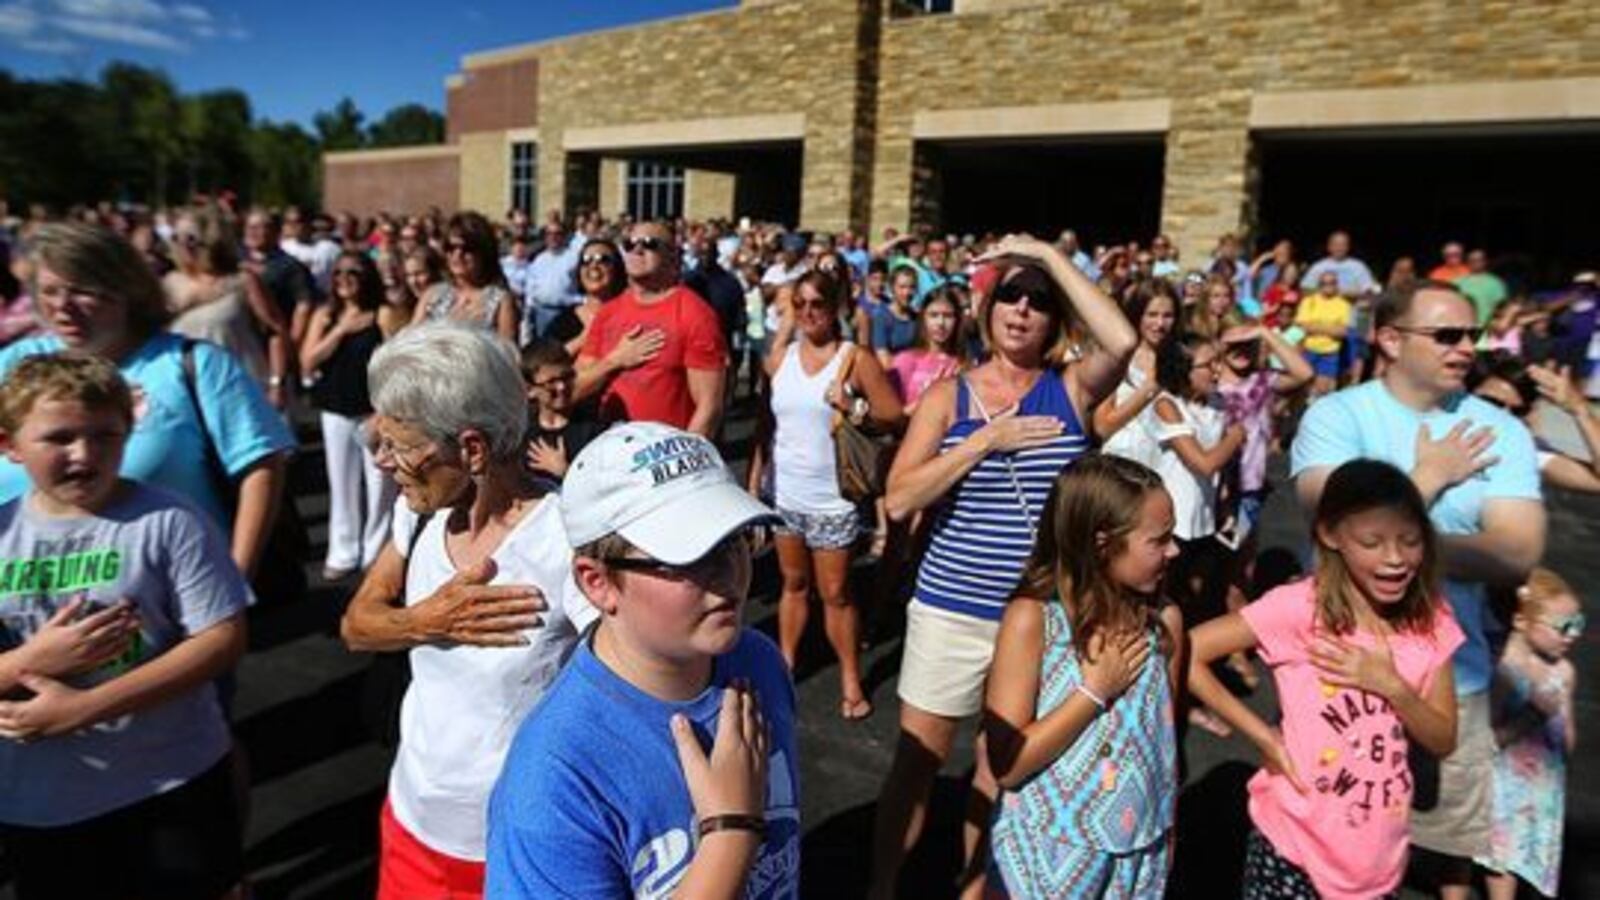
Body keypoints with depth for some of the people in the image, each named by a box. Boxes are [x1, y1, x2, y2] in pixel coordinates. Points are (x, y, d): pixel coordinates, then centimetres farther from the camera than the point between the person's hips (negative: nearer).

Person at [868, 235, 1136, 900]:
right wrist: (986, 438, -20)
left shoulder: (1070, 389, -1)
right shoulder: (948, 395, -4)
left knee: (1004, 770, 19)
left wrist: (1051, 255, -17)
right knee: (915, 765, 11)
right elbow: (899, 499, -14)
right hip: (952, 611, -1)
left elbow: (1122, 340, -23)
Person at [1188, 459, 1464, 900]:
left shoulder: (1430, 622, -3)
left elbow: (1442, 741, 1)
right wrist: (1265, 736, -17)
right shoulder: (1300, 607, -19)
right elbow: (1185, 654, -20)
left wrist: (1390, 684, -17)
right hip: (1297, 845, -4)